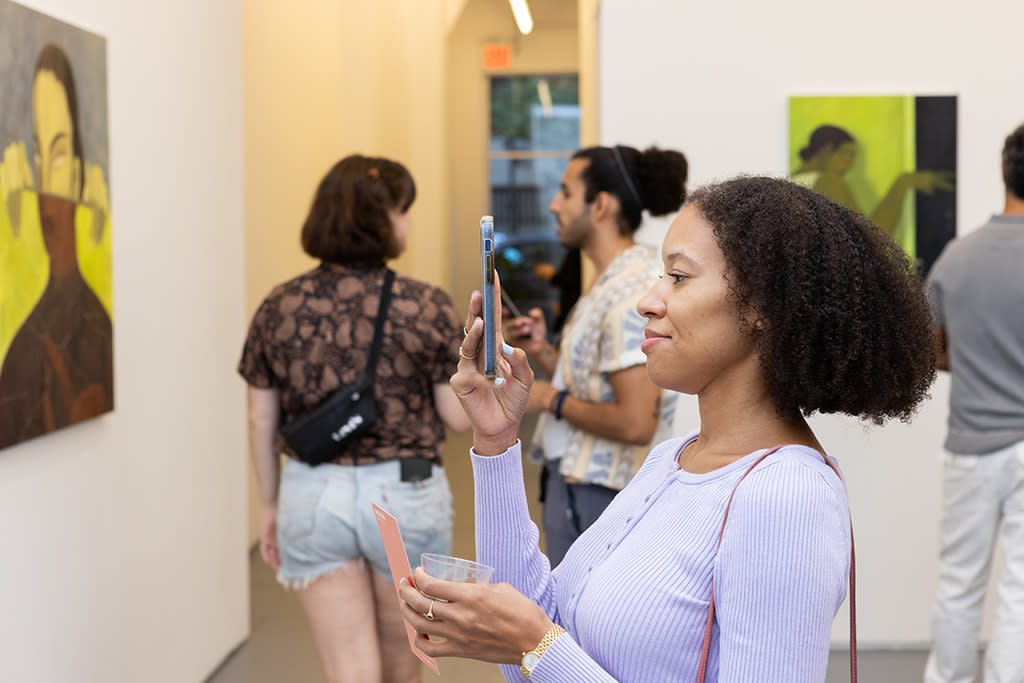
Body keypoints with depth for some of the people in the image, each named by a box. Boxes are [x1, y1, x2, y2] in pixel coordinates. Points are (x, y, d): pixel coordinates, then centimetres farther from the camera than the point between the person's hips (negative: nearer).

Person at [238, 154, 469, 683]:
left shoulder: (278, 308, -1)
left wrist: (271, 504, 15)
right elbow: (459, 417, -6)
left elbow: (260, 422, 3)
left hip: (312, 495, 2)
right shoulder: (426, 307, -10)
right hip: (404, 496, -1)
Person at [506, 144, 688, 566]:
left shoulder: (630, 294, -20)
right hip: (583, 484, 10)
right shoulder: (613, 281, 12)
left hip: (591, 495, -10)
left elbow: (634, 423, -26)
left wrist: (552, 399, -14)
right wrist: (544, 353, 2)